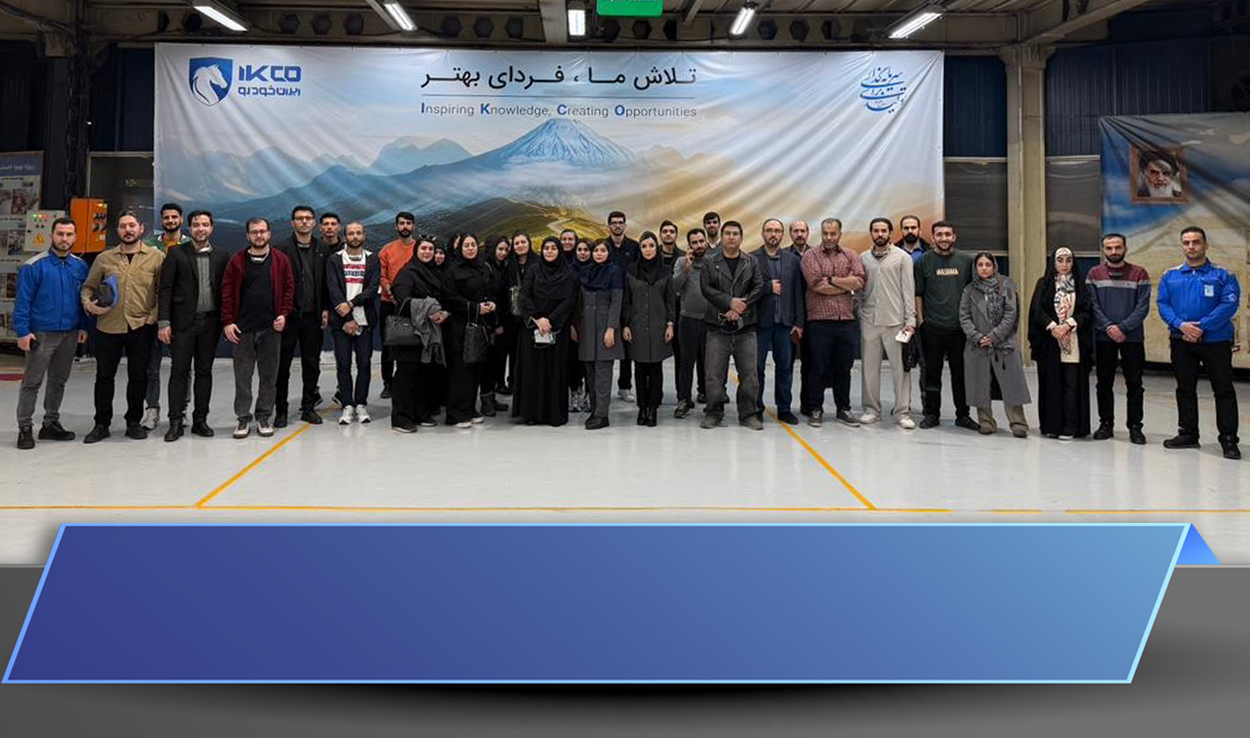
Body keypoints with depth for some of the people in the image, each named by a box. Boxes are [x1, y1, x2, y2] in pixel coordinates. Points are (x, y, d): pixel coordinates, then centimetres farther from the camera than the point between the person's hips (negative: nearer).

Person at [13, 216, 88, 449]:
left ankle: (51, 424, 24)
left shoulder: (80, 266, 6)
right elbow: (23, 301, -8)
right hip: (41, 334, -5)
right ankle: (25, 428, 6)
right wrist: (22, 332, -13)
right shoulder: (34, 266, -8)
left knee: (59, 381, 13)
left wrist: (83, 326, 6)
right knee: (32, 382, -1)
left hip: (70, 334, 5)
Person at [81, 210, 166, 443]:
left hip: (141, 328, -2)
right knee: (104, 376, 6)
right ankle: (101, 424, 17)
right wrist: (89, 304, -5)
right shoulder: (104, 258, 7)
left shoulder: (156, 257, 1)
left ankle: (134, 422, 20)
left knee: (138, 376, 7)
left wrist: (155, 315, -9)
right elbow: (88, 287, 14)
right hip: (108, 327, 2)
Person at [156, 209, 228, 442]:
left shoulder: (221, 256, 8)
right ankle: (176, 421, 5)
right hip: (183, 322, -2)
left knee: (204, 371, 8)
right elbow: (165, 289, -2)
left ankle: (200, 420, 16)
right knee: (179, 371, 0)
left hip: (210, 322, 2)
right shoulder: (176, 253, 1)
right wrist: (163, 322, -9)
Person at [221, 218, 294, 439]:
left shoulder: (281, 260, 5)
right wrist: (228, 321, -5)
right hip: (243, 328, 0)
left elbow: (289, 288, 5)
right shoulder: (237, 261, 4)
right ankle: (243, 417, 12)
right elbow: (227, 292, 2)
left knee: (269, 375, 6)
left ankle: (264, 416, 16)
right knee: (242, 375, 3)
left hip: (271, 328, 0)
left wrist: (284, 314, -7)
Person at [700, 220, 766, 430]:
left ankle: (748, 413, 11)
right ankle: (714, 412, 11)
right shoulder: (709, 262, 6)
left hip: (746, 326, 1)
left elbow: (759, 287, 0)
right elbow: (706, 288, -5)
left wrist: (741, 307, -13)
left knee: (749, 373, 2)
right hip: (718, 326, -1)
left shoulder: (752, 263, 11)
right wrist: (730, 302, -14)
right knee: (715, 373, 1)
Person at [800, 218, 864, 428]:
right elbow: (816, 284, -13)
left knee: (844, 368, 10)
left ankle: (843, 409, 20)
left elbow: (859, 282, -4)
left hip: (847, 321, 3)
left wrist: (831, 280, -9)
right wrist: (846, 284, -6)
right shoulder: (810, 256, 2)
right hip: (819, 322, -3)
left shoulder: (851, 256, 11)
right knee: (817, 369, 1)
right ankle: (815, 410, 11)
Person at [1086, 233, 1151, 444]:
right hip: (1103, 338, 1)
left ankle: (1135, 426, 9)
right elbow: (1092, 306, -2)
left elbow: (1143, 307, -5)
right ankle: (1106, 423, 17)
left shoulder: (1139, 274, 1)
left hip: (1132, 337, -1)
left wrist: (1122, 327, -15)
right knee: (1104, 384, 7)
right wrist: (1108, 327, -15)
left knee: (1134, 384, 2)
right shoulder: (1094, 274, 4)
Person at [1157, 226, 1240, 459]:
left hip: (1215, 341, -3)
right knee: (1185, 389, 11)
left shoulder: (1222, 275, -1)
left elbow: (1229, 304, -12)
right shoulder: (1170, 276, 8)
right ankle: (1188, 434, 22)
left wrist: (1202, 326, -20)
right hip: (1181, 342, 3)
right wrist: (1181, 324, -16)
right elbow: (1163, 304, 1)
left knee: (1223, 389, -1)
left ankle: (1229, 440, 5)